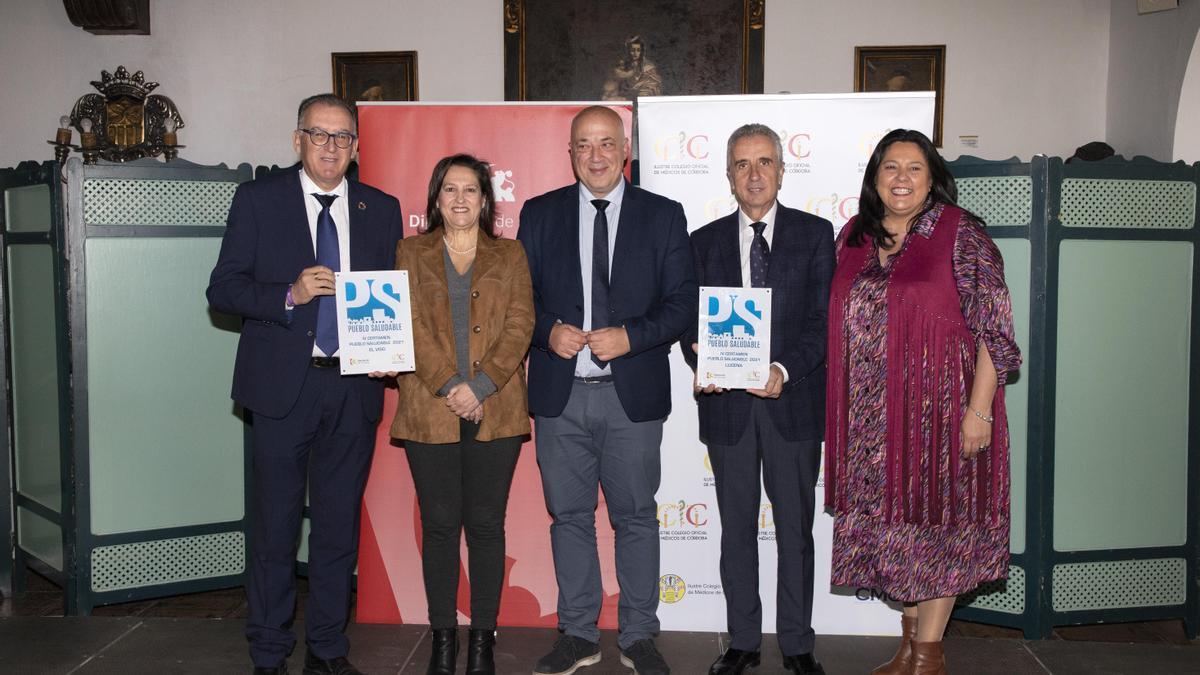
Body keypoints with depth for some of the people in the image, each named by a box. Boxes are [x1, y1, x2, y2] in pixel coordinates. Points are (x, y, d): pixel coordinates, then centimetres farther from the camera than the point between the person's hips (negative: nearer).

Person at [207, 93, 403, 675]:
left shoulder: (381, 209, 10)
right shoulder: (258, 200, 2)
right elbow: (222, 288, -2)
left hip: (353, 387, 3)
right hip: (283, 386, -2)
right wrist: (289, 295, -18)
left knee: (339, 525, 10)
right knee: (275, 524, 5)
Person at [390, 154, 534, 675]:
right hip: (430, 411, 0)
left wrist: (480, 386, -11)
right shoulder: (411, 254, 11)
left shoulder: (510, 256, 11)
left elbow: (519, 325, 1)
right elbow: (412, 326, 0)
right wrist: (448, 386, -12)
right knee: (439, 524, 4)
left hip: (495, 412, 0)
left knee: (487, 524, 3)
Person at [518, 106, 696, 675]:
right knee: (569, 516, 10)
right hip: (560, 394, 2)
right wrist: (548, 331, -12)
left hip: (632, 393, -1)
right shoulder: (539, 214, 7)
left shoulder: (663, 215, 4)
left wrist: (630, 337, -15)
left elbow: (683, 302, 0)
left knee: (635, 518, 8)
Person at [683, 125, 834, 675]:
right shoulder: (705, 241, 10)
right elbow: (690, 320, 7)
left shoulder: (814, 234, 4)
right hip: (727, 403, 2)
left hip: (793, 400, -1)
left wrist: (785, 371, -18)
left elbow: (822, 318, -3)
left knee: (795, 526, 8)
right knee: (736, 528, 10)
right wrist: (702, 363, -14)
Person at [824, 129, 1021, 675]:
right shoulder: (853, 237, 9)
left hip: (939, 408, -5)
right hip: (872, 418, 5)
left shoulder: (961, 234, -7)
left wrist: (978, 409, -16)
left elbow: (993, 325, -10)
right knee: (894, 523, 12)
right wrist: (837, 410, 11)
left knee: (936, 519, 4)